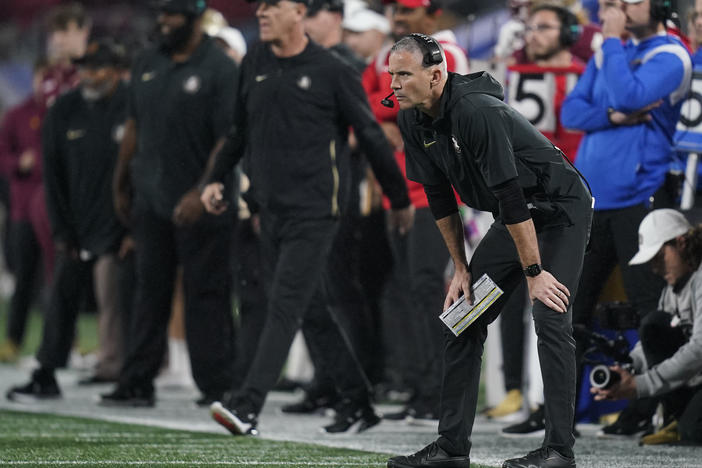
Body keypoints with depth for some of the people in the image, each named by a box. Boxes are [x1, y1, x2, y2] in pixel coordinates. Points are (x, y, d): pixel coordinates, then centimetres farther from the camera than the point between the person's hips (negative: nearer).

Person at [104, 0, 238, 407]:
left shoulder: (220, 69, -10)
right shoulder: (148, 64, 11)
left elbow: (228, 140, -14)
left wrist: (201, 194, -20)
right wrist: (122, 185, 18)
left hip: (200, 207, -6)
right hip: (151, 201, 6)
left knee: (206, 295, -2)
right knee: (151, 292, 9)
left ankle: (218, 387, 4)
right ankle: (137, 384, 12)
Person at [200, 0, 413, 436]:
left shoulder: (332, 70, -7)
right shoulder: (255, 64, 10)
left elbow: (371, 136, -1)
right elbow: (241, 130, 22)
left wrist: (401, 199, 5)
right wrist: (216, 179, 10)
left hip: (316, 208, -7)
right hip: (272, 210, 7)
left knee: (285, 306, -14)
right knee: (312, 310, 11)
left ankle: (248, 404, -22)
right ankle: (358, 402, 21)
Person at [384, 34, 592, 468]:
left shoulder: (475, 112, -32)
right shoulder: (414, 121, -6)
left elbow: (509, 195, -31)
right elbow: (440, 199, 3)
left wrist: (534, 272, -27)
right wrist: (461, 268, 2)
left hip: (562, 209, -9)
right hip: (515, 217, 9)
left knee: (550, 317, -19)